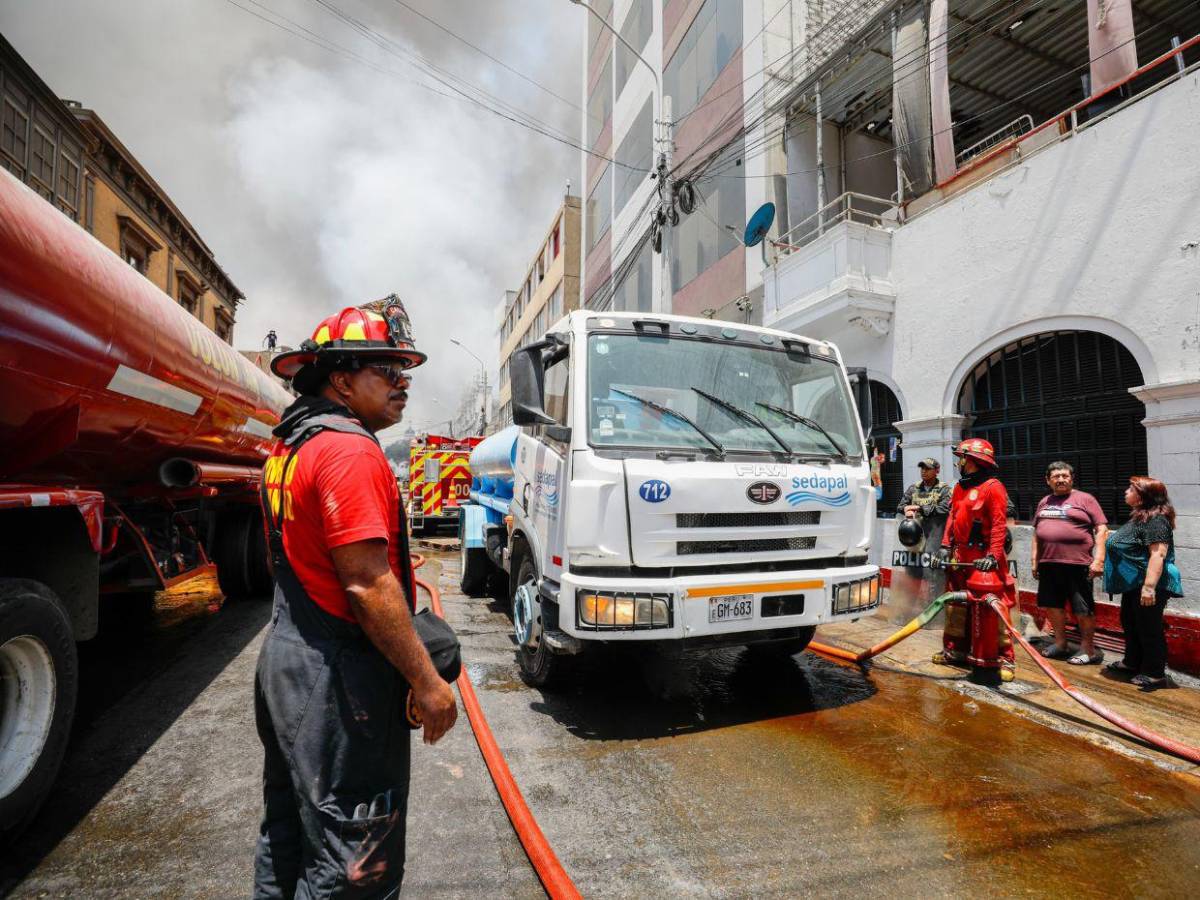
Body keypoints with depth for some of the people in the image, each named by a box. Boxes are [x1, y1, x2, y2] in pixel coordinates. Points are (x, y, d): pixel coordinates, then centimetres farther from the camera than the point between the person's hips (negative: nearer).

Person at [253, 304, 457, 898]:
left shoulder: (290, 448, 11)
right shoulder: (349, 450, -21)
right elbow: (367, 585, -26)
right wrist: (427, 682, -19)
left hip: (286, 657, 11)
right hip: (338, 676, -10)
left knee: (288, 828, 26)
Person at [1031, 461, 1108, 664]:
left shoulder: (1084, 499, 0)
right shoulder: (1044, 502, 15)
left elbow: (1101, 529, -6)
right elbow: (1036, 532, 19)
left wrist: (1098, 559, -14)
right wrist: (1034, 560, 16)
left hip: (1077, 564, -6)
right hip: (1048, 564, 6)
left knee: (1083, 610, 3)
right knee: (1052, 605, 14)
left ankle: (1088, 650, 16)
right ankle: (1060, 643, 28)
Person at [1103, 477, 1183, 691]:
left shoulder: (1155, 520, -20)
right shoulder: (1139, 517, 12)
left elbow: (1158, 554, -27)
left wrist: (1149, 587, -30)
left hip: (1147, 585, -11)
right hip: (1134, 584, 11)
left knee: (1148, 628, 0)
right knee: (1130, 624, 20)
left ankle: (1155, 674, 12)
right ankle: (1132, 663, 34)